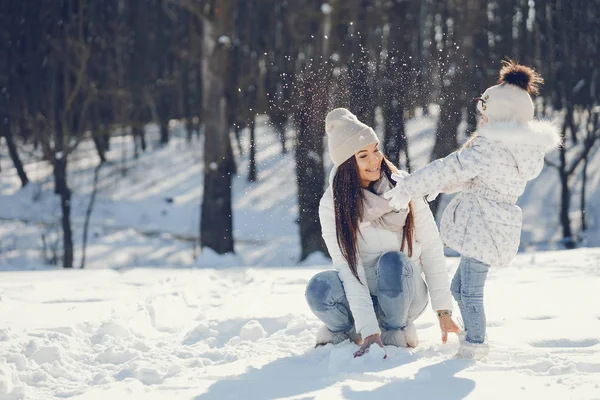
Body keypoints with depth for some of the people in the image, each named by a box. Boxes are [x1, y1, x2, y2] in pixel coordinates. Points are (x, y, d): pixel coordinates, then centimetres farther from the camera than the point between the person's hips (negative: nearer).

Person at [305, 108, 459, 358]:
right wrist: (369, 331, -28)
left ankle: (396, 332, -8)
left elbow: (432, 250, -7)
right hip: (360, 295, 0)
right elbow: (348, 269, -20)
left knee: (392, 262, -33)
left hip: (404, 292, 0)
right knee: (320, 289, -31)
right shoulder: (332, 205, -13)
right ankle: (347, 329, 1)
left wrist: (444, 310, -12)